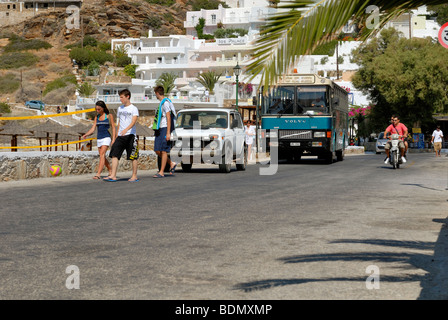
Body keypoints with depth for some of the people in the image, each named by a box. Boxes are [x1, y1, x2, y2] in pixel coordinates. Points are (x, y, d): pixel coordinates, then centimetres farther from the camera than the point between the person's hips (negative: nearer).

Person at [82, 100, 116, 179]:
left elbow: (113, 128, 0)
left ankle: (98, 174, -25)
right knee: (103, 157, 8)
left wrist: (113, 139, -7)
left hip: (106, 138, -6)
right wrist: (86, 134, -9)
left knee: (102, 154, -18)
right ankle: (111, 171, 25)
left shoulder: (109, 116, 0)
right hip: (99, 139, 6)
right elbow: (93, 129, 8)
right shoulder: (96, 117, 12)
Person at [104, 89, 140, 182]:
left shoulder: (134, 109, -5)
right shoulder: (120, 108, 15)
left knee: (133, 157, 0)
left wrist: (126, 129, -33)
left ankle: (134, 176, 10)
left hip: (130, 135, -6)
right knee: (114, 155, -5)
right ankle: (113, 176, -6)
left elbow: (133, 122, -17)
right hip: (120, 136, 6)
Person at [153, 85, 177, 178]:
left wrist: (168, 133, -20)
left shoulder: (165, 103, -11)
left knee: (163, 151, -7)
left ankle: (161, 172, -6)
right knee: (157, 150, 6)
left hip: (165, 129, -9)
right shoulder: (161, 103, 19)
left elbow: (168, 118, -16)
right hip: (159, 129, 9)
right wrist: (156, 130, 26)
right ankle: (171, 164, 18)